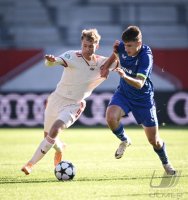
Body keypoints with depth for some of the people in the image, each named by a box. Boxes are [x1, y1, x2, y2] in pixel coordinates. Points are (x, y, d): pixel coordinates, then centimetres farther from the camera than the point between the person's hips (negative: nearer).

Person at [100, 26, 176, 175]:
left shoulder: (146, 56, -28)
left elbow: (139, 84, -37)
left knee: (154, 140, 3)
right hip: (123, 93, 4)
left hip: (143, 98, -4)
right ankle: (125, 140, 4)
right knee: (111, 117, -28)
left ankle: (166, 163, 35)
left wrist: (125, 77, -54)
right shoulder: (122, 47, -13)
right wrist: (106, 66, -2)